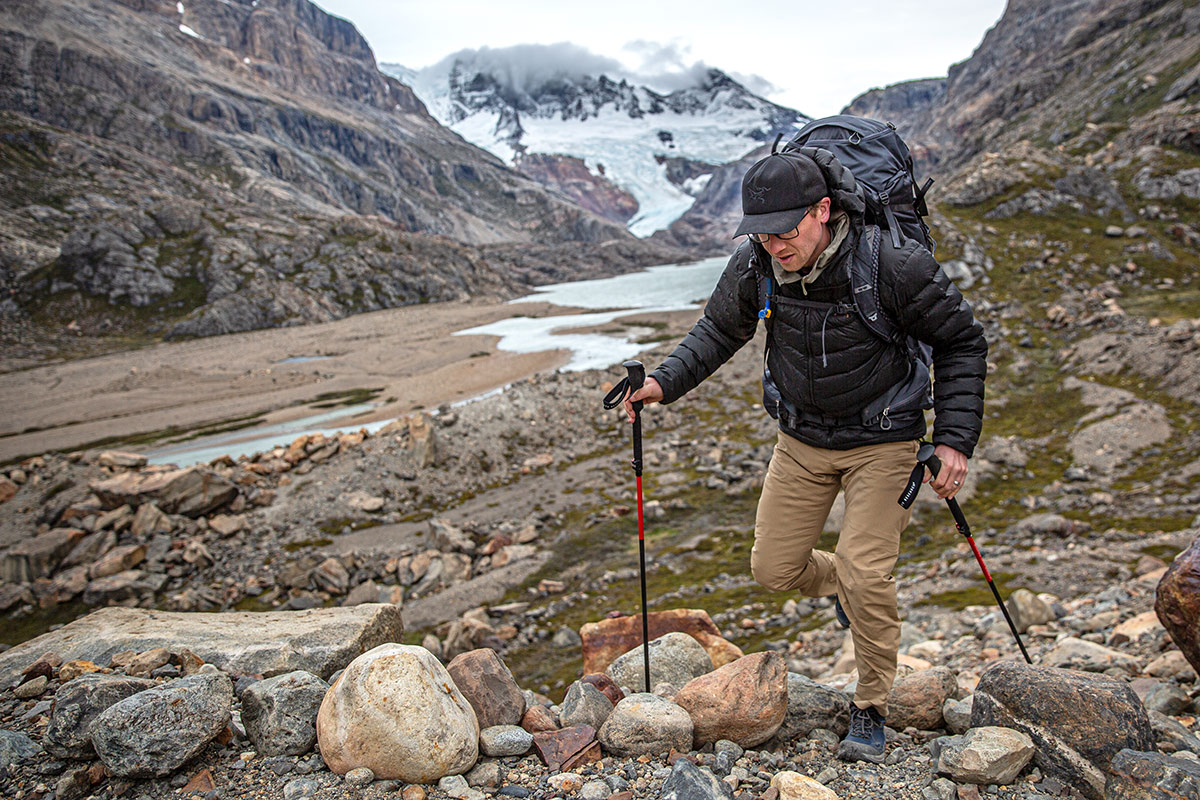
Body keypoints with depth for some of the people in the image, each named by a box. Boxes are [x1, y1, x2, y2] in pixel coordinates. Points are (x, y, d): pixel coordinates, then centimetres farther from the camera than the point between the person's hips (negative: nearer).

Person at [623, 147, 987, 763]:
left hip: (882, 439, -4)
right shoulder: (754, 265, -15)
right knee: (773, 569, 6)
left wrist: (954, 439, -17)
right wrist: (665, 381, -11)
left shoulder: (892, 264, -25)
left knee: (865, 575, -11)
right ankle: (845, 587, 41)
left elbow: (961, 341, -12)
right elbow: (719, 331, 3)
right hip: (802, 437, 4)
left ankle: (870, 711, 14)